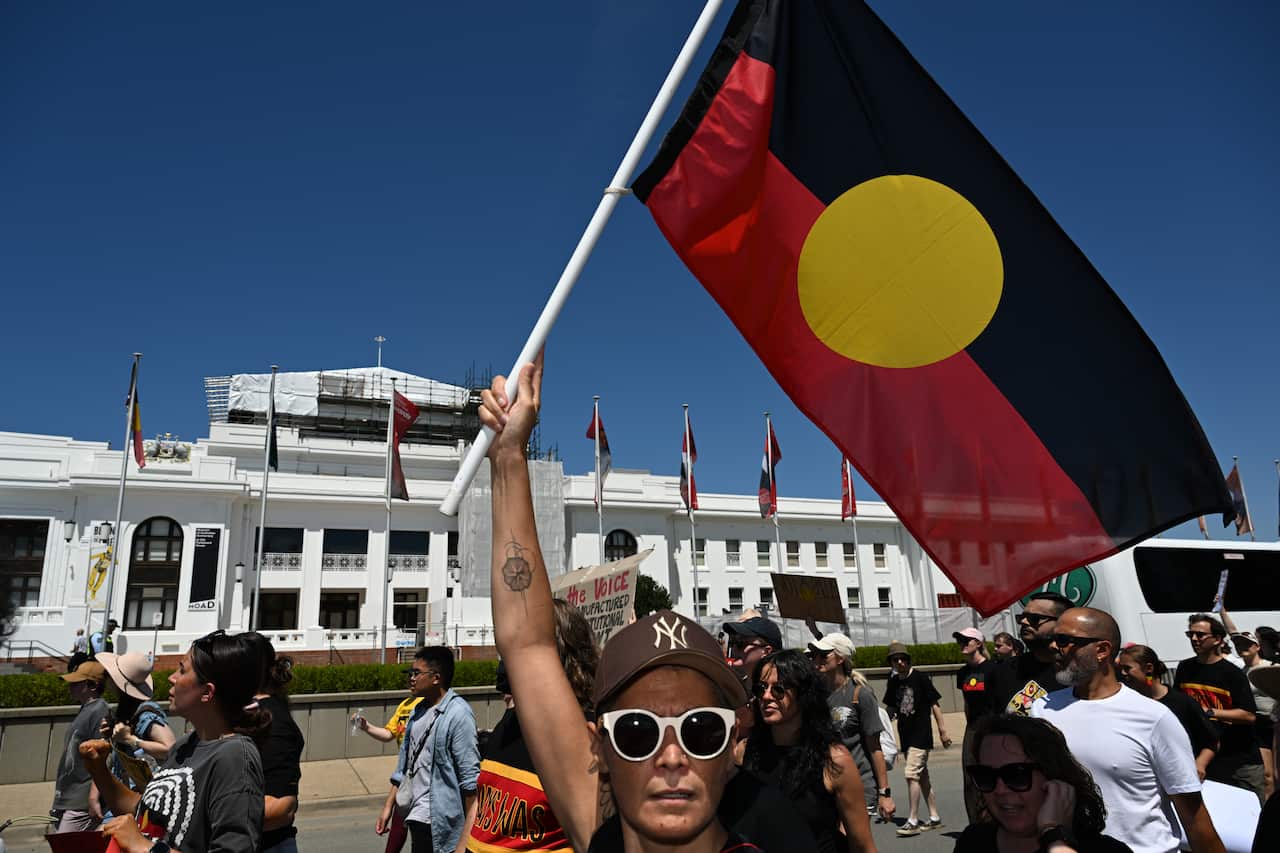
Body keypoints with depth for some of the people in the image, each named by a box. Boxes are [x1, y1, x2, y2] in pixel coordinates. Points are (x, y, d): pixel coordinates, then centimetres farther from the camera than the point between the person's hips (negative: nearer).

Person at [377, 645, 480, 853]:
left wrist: (470, 828, -18)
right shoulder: (418, 711, 9)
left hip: (438, 819, -8)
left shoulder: (458, 713, -17)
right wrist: (388, 806, 15)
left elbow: (470, 775, -18)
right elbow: (404, 765, 16)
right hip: (416, 815, 8)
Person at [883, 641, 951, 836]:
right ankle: (934, 818, 24)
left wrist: (943, 731, -9)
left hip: (921, 734, -7)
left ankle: (913, 821, -6)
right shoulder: (893, 681, 7)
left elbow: (935, 704, -7)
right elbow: (891, 708, 16)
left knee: (912, 774, -12)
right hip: (906, 736, 7)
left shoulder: (920, 678, -10)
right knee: (922, 777, 14)